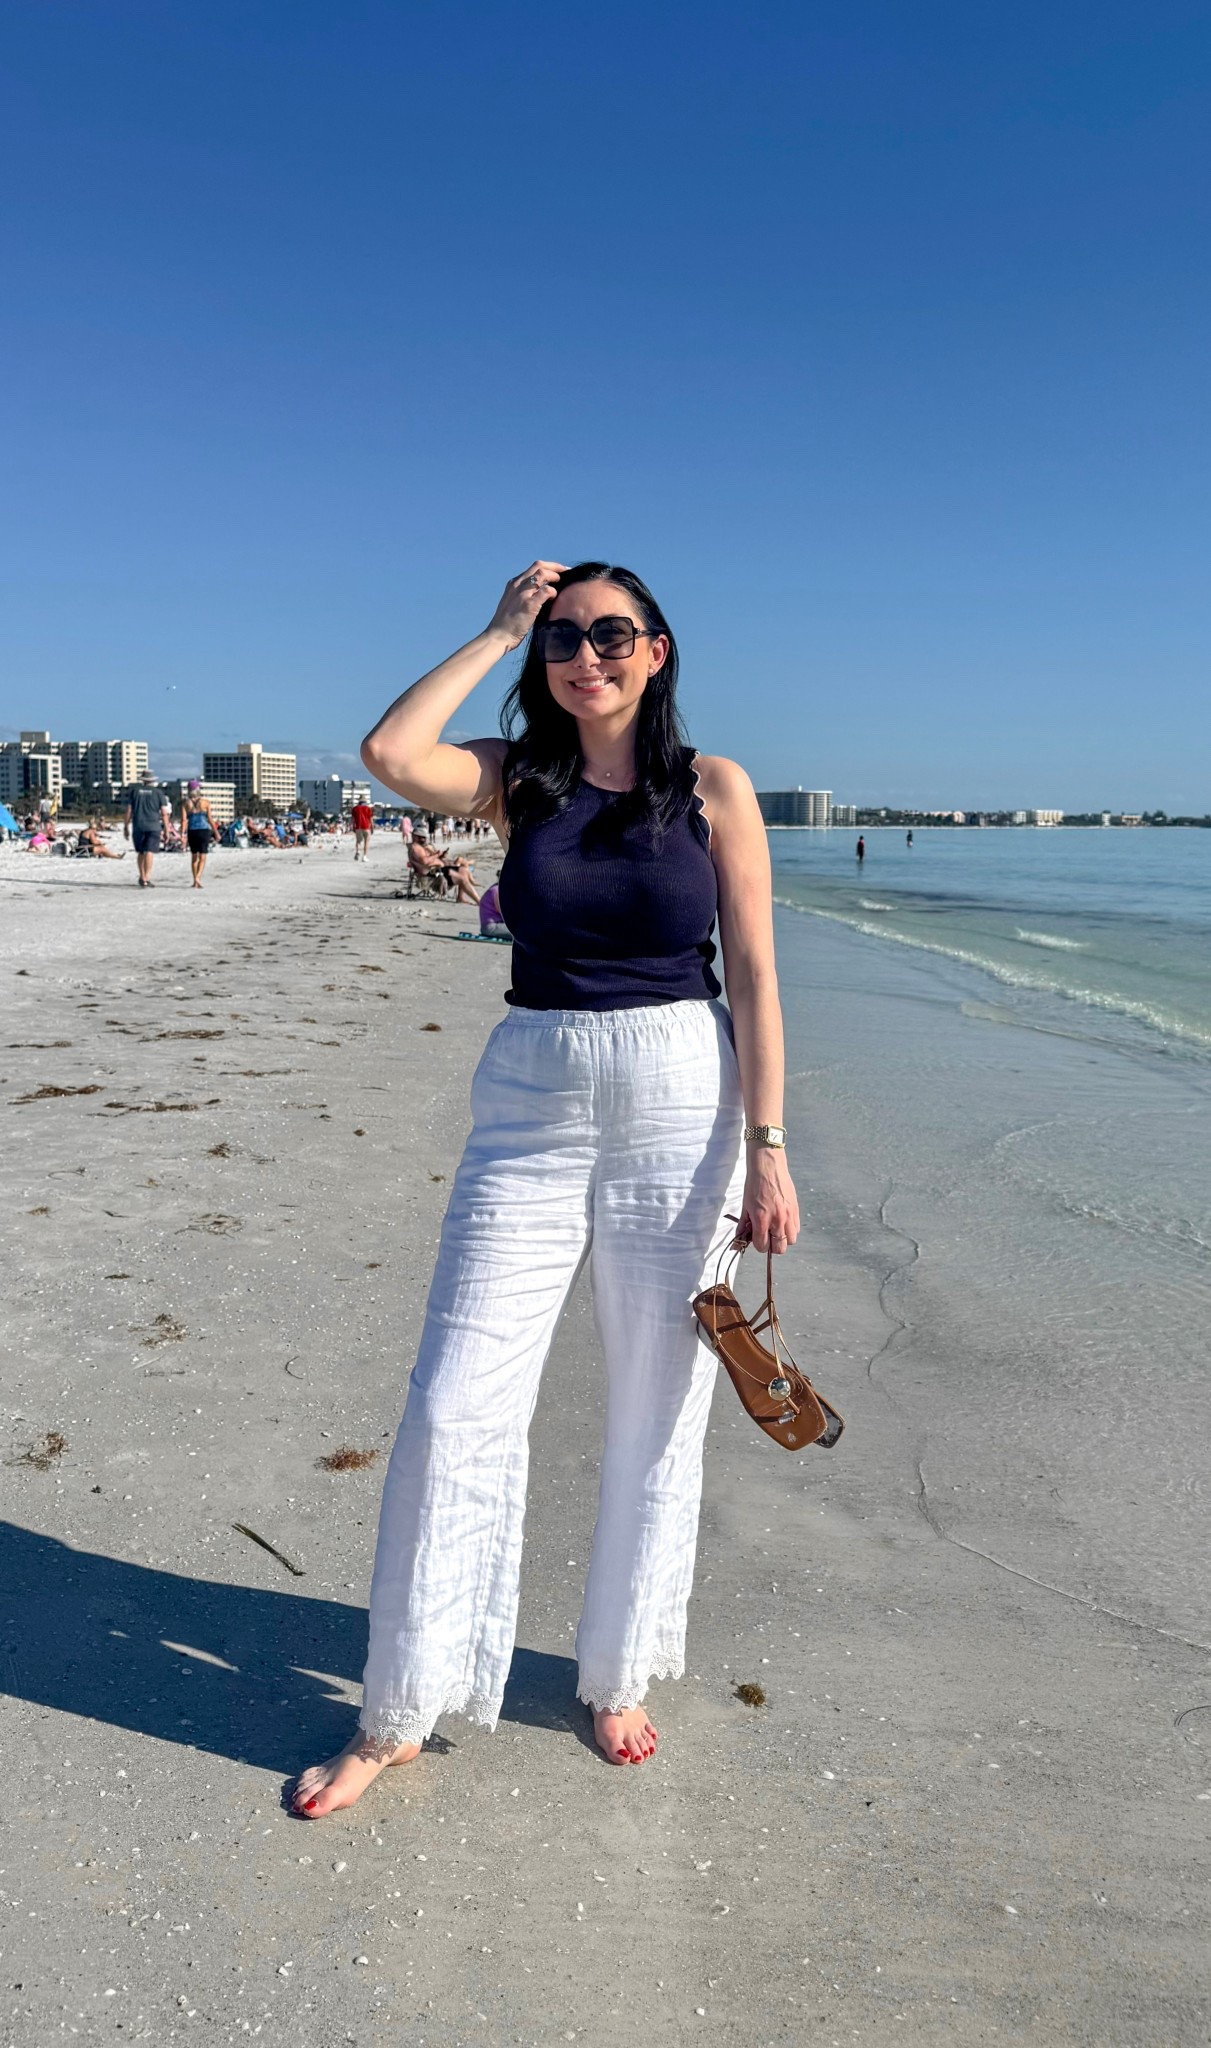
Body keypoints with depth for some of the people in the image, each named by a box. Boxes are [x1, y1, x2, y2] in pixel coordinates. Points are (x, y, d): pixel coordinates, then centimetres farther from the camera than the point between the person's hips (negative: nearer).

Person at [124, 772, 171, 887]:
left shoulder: (134, 791, 7)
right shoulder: (159, 793, 3)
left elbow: (129, 810, 5)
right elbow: (164, 813, -1)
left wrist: (126, 827, 10)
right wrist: (166, 829, 3)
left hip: (138, 826, 2)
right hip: (154, 826, -2)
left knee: (141, 852, 14)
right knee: (150, 852, -7)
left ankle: (142, 877, 19)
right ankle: (147, 878, -15)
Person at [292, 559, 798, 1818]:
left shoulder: (713, 788, 0)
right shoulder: (517, 779, 5)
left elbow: (754, 976, -2)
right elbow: (388, 752, -13)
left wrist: (767, 1151, -8)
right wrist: (500, 630, -4)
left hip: (679, 1110, -1)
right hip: (529, 1109, 1)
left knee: (656, 1418, 10)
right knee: (453, 1409, 0)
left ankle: (617, 1678, 33)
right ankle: (398, 1714, 18)